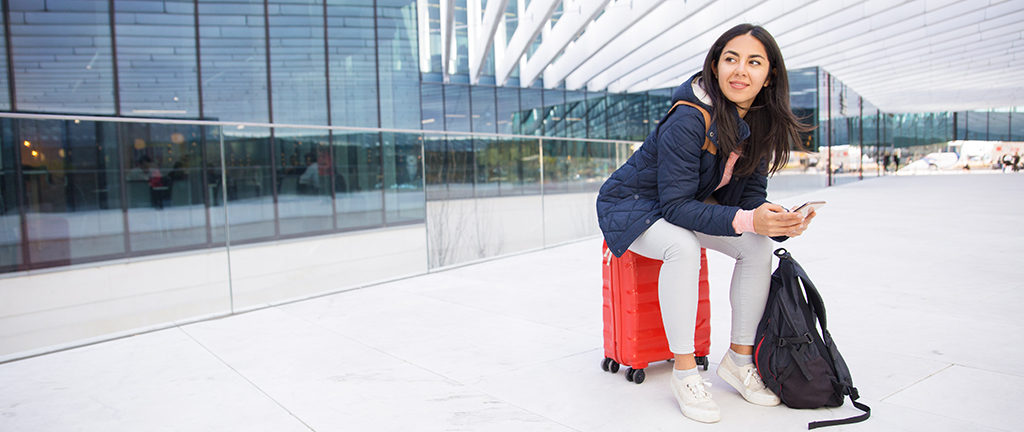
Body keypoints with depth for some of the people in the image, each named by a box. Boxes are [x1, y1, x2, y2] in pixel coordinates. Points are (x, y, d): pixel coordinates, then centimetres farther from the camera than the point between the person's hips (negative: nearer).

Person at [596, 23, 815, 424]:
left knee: (758, 247, -12)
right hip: (631, 206, -7)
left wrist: (779, 220, -23)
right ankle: (684, 371, -22)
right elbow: (676, 205, -30)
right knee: (682, 247, -35)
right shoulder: (688, 121, -30)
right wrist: (746, 220, -40)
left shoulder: (759, 124, -6)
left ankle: (739, 358, 1)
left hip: (688, 205, 7)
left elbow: (751, 192, -1)